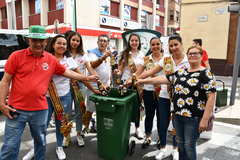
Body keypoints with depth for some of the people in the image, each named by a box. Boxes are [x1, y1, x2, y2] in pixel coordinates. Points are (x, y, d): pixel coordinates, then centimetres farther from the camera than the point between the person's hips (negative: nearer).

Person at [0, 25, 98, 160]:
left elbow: (67, 72, 15)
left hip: (40, 110, 3)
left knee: (41, 142, 20)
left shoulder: (51, 59, 3)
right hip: (17, 109, -2)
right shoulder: (16, 56, -5)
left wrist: (86, 78, 17)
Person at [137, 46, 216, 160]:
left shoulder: (205, 74, -8)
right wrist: (143, 81, 8)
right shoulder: (181, 72, 11)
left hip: (193, 117, -5)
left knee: (189, 146, 5)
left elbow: (211, 97, -13)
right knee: (180, 144, 18)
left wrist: (205, 119, -17)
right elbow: (164, 79, 11)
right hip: (178, 115, 6)